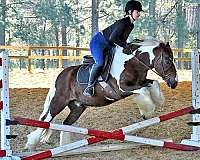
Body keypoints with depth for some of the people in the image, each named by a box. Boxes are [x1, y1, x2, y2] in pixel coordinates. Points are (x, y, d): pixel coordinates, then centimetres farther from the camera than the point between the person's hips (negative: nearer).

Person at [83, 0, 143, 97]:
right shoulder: (122, 23, -25)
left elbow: (122, 39, 13)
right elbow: (112, 38, -32)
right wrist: (125, 46, -26)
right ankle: (89, 86, -21)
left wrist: (125, 46, -5)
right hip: (98, 41, -10)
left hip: (108, 45, 10)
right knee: (100, 62, -28)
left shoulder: (131, 26, 4)